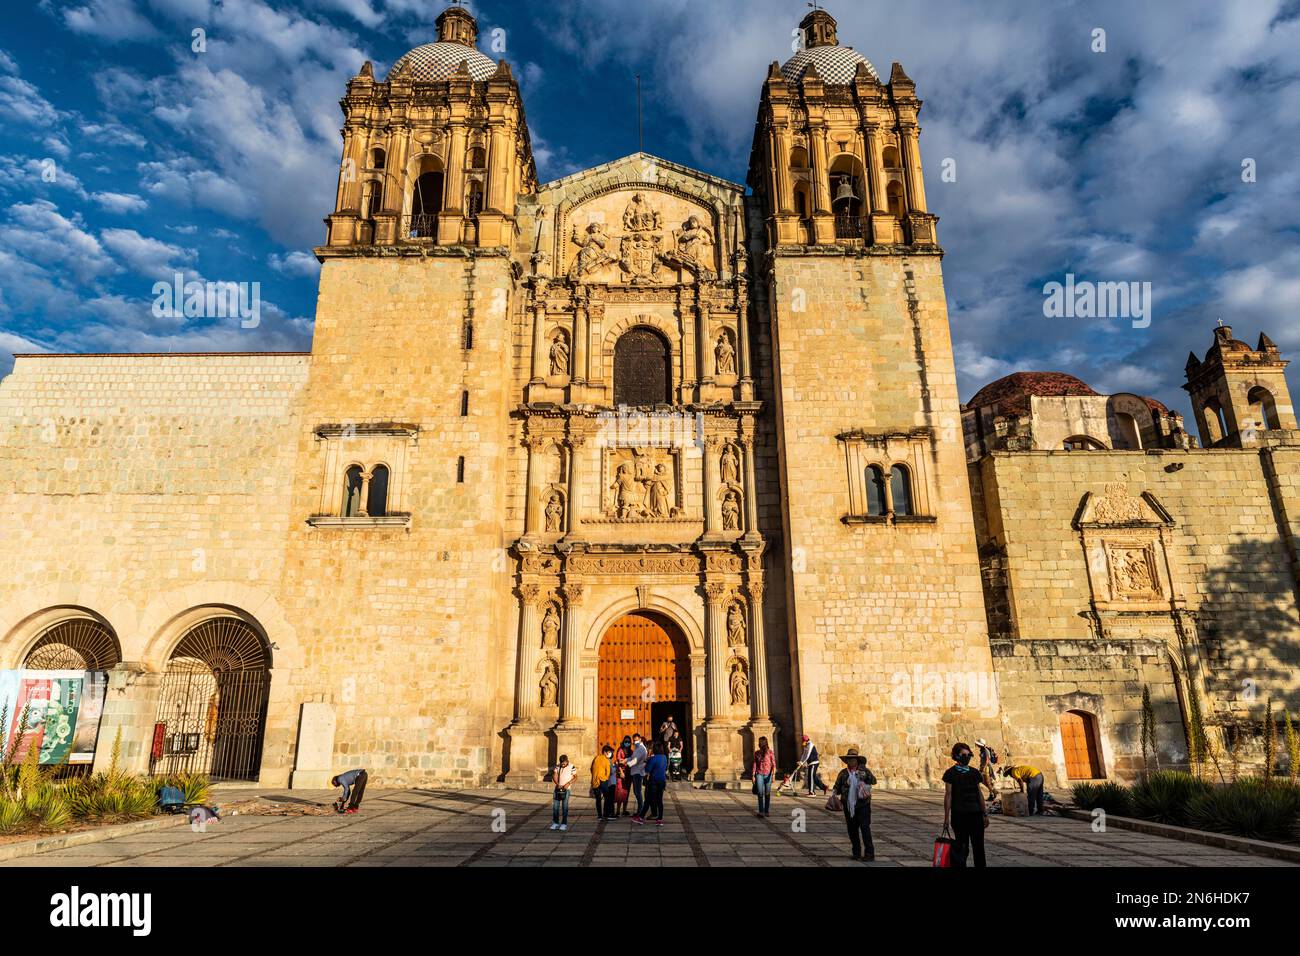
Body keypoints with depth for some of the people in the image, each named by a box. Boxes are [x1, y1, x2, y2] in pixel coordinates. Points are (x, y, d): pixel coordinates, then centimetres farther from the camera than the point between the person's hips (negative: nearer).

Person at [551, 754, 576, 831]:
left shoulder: (572, 767, -7)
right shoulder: (557, 766, 2)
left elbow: (575, 777, -3)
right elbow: (554, 775, 0)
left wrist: (568, 783, -16)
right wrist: (557, 784, -16)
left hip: (566, 789, -3)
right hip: (558, 788, 3)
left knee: (564, 806, -2)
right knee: (555, 806, 3)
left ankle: (564, 823, 5)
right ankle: (555, 823, 12)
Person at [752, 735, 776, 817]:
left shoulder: (770, 752, -3)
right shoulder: (756, 753, 6)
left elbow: (773, 764, -6)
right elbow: (754, 764, 8)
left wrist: (773, 774, -18)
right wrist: (753, 776, 4)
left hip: (768, 775, -2)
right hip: (759, 774, 2)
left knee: (767, 794, 5)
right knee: (760, 793, -9)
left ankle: (767, 812, 17)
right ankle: (761, 812, -11)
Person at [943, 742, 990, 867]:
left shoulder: (975, 773, 10)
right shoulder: (950, 773, -3)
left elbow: (980, 794, 14)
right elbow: (948, 795, -4)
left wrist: (985, 814, 12)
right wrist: (946, 817, -6)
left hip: (976, 814, 4)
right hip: (959, 815, -4)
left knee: (979, 846, 6)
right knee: (962, 846, -1)